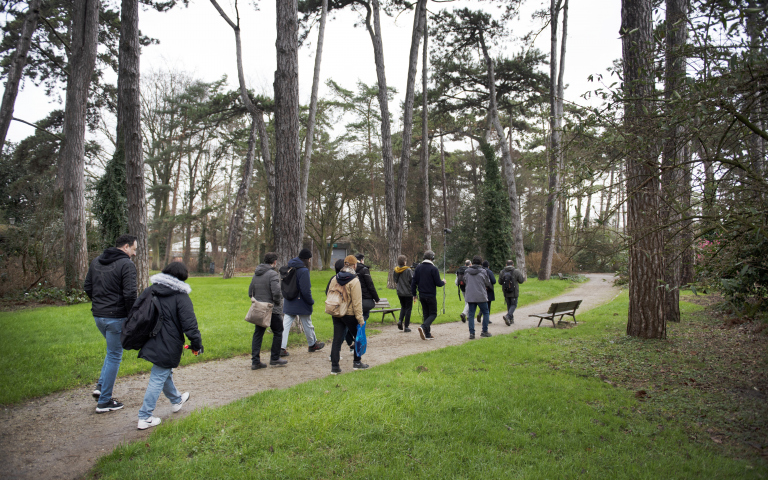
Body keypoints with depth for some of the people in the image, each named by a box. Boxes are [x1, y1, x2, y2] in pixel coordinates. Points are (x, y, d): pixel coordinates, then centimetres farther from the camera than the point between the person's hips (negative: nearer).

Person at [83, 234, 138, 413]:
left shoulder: (96, 261, 10)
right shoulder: (127, 264, -14)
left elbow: (87, 287, 14)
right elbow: (130, 295, -21)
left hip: (98, 316, 8)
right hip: (116, 317, -8)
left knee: (112, 350, 27)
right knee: (114, 356, 4)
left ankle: (101, 386, 19)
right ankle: (104, 401, 12)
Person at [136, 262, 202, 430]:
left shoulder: (148, 291, 4)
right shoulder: (180, 296, -15)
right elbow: (190, 325, -18)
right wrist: (197, 344, -7)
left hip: (150, 344, 8)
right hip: (168, 347, -8)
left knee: (165, 373, 25)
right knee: (158, 379, 2)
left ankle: (176, 401, 46)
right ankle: (145, 418, 7)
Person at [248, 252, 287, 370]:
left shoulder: (256, 274, 10)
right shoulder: (273, 274, -15)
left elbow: (250, 292, 14)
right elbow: (276, 292, -24)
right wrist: (278, 302, -7)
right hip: (272, 309, -7)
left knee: (258, 334, 10)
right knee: (278, 333, 9)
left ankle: (255, 361, 9)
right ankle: (275, 359, 15)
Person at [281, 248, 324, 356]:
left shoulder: (290, 268, 5)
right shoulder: (303, 270, -20)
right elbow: (305, 290, -22)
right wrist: (311, 301, -9)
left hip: (288, 303, 6)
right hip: (301, 304, -6)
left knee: (285, 325, 5)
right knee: (307, 325, 12)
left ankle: (281, 347, -1)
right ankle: (312, 345, 30)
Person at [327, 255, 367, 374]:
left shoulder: (335, 279, 2)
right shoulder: (354, 281, -15)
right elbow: (357, 302, -16)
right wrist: (360, 319, -12)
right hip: (349, 314, -5)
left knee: (337, 340, 8)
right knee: (359, 337, 15)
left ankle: (334, 366, 9)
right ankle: (357, 362, 22)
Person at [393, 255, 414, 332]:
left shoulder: (396, 271, 0)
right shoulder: (408, 270, -16)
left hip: (399, 293, 5)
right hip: (408, 292, -5)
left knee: (403, 307, 23)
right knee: (408, 308, 6)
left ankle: (400, 321, 2)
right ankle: (406, 327, 7)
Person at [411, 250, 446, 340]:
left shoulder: (418, 267, 4)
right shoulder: (434, 269, -12)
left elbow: (413, 282, 5)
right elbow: (438, 283, -11)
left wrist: (414, 294, 13)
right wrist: (443, 282, 11)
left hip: (421, 295, 6)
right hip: (431, 295, -5)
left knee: (426, 314, 14)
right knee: (433, 314, 4)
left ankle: (427, 334, 14)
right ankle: (423, 327, -20)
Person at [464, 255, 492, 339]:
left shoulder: (467, 272, 2)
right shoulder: (483, 271, -8)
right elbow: (488, 284, 1)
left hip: (470, 297, 3)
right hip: (481, 296, -3)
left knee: (471, 315, 7)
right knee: (485, 313, 14)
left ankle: (471, 333, 3)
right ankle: (485, 331, 15)